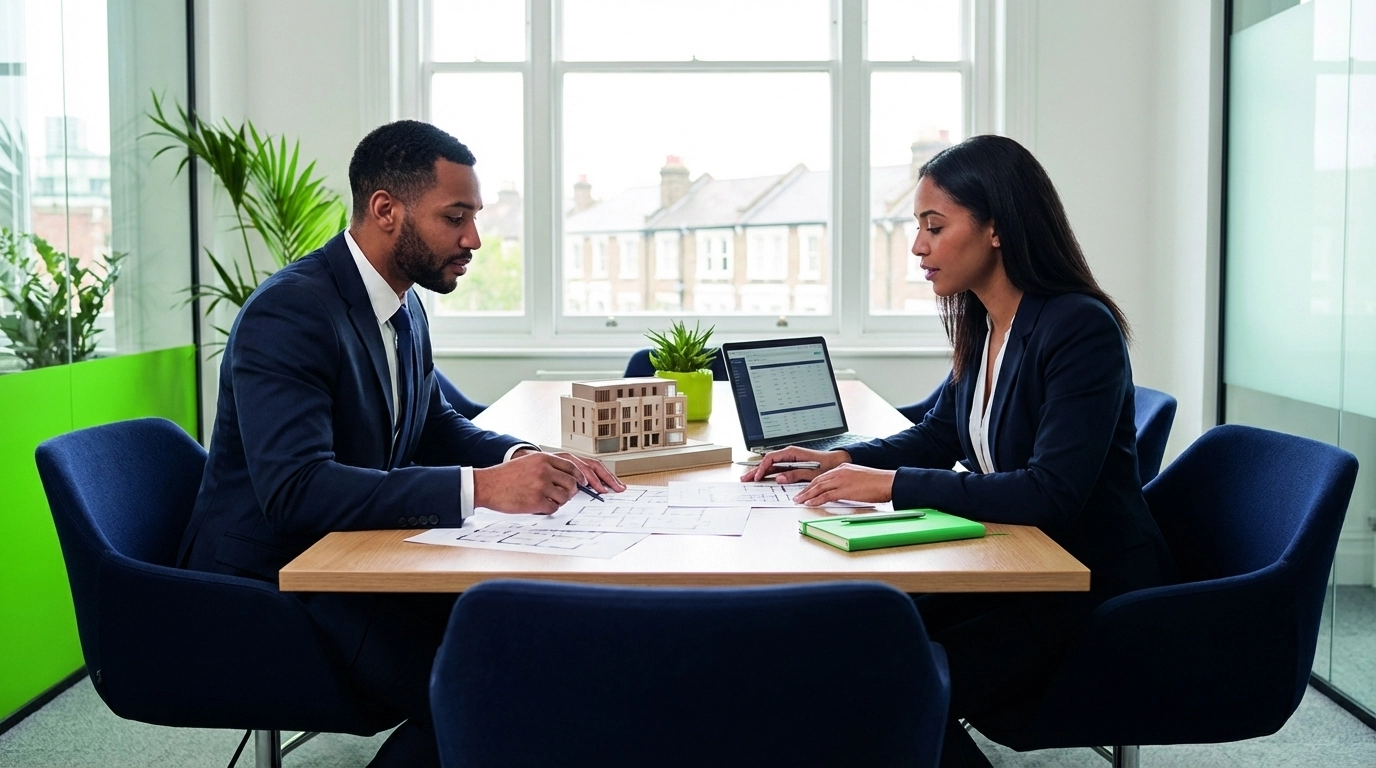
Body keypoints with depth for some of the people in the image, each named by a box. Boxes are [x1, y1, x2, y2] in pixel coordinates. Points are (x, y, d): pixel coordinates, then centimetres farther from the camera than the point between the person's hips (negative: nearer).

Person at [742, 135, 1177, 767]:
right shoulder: (981, 326, 5)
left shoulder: (1081, 329, -20)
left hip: (1098, 591, -8)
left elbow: (1052, 493, -27)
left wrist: (894, 485, -27)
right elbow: (938, 436, 18)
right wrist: (840, 461, 1)